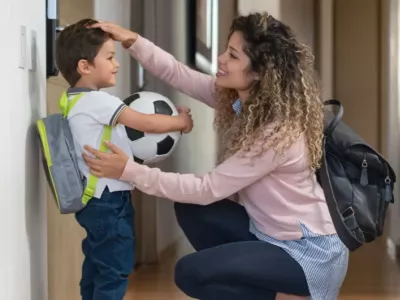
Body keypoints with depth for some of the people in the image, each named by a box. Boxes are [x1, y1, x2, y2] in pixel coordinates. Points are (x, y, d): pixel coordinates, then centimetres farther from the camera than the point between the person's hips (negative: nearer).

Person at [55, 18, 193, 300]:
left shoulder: (77, 101, 11)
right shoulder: (97, 100, -19)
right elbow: (146, 123, -17)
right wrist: (180, 121, -2)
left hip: (97, 200, 10)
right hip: (109, 201, -10)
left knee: (97, 267, 16)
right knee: (115, 270, -4)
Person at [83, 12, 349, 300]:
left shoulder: (280, 134, -28)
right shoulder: (236, 97, -3)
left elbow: (207, 190, -27)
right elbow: (177, 73, -1)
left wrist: (130, 171, -27)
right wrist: (132, 40, -16)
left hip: (308, 251, -8)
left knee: (190, 273, -15)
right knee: (190, 210, 1)